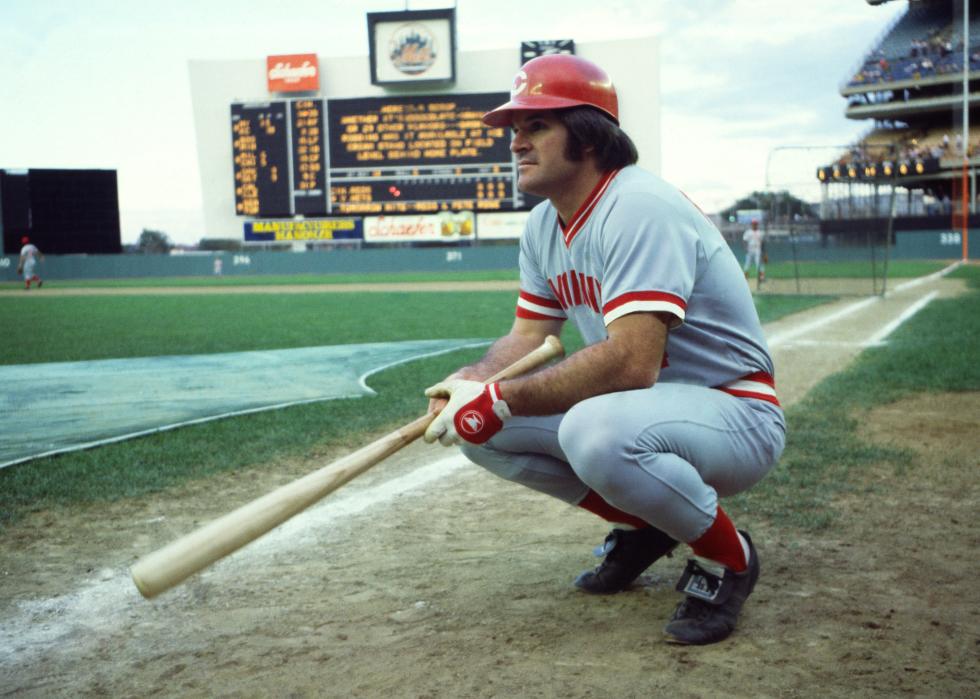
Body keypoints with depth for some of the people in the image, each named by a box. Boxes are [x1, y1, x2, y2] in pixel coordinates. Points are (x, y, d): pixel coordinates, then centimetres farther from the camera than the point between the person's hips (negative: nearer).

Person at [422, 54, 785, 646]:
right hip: (640, 405, 9)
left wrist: (501, 399, -30)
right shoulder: (544, 225, 6)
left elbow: (631, 362, -34)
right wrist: (469, 382, -13)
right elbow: (528, 337, 9)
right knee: (480, 423, -2)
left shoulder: (639, 209, -24)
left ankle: (729, 556, -10)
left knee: (594, 430, -39)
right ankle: (641, 525, 12)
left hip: (738, 417, -9)